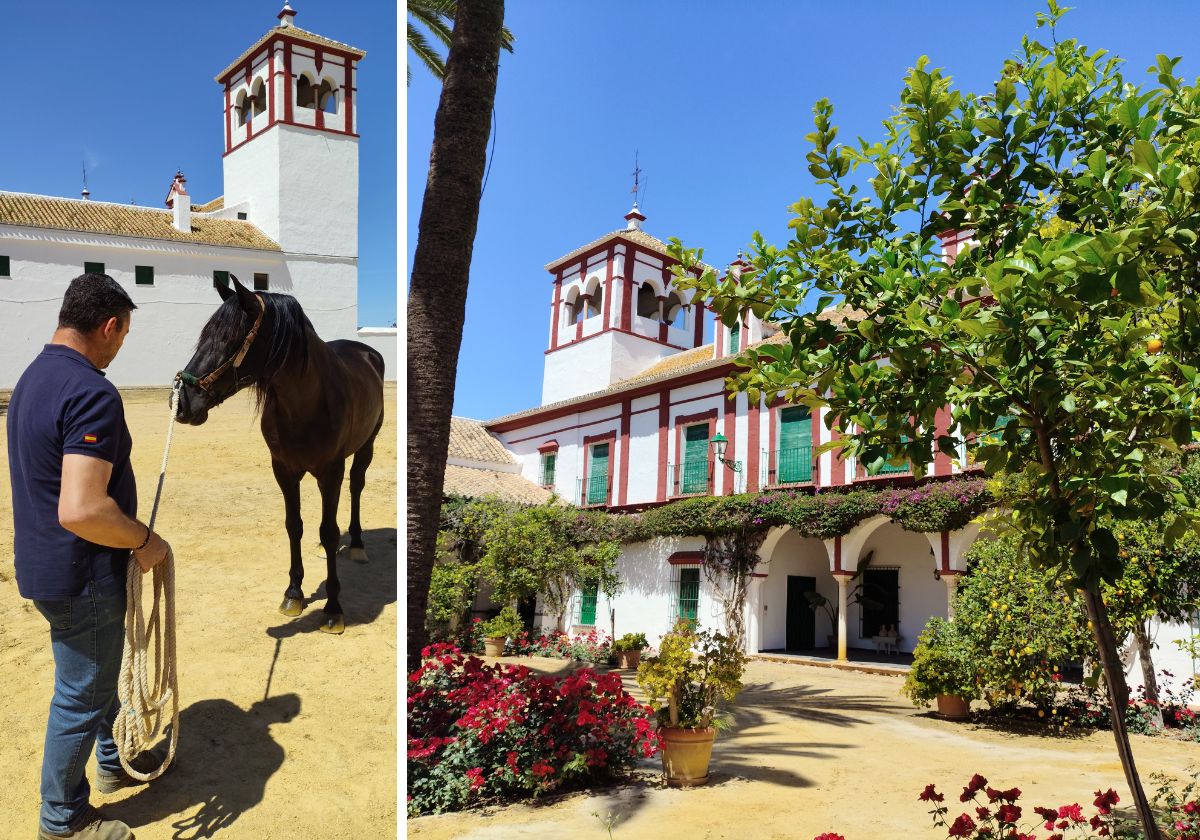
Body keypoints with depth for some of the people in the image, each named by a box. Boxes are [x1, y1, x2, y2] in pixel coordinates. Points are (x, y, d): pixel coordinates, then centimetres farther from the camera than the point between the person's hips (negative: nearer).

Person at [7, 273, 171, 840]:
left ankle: (115, 762, 47)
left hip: (45, 562, 10)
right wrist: (145, 540, -20)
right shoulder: (93, 394, -27)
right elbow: (81, 510, -36)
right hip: (80, 577, -10)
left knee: (99, 672, 27)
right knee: (81, 695, 9)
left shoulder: (33, 378, 6)